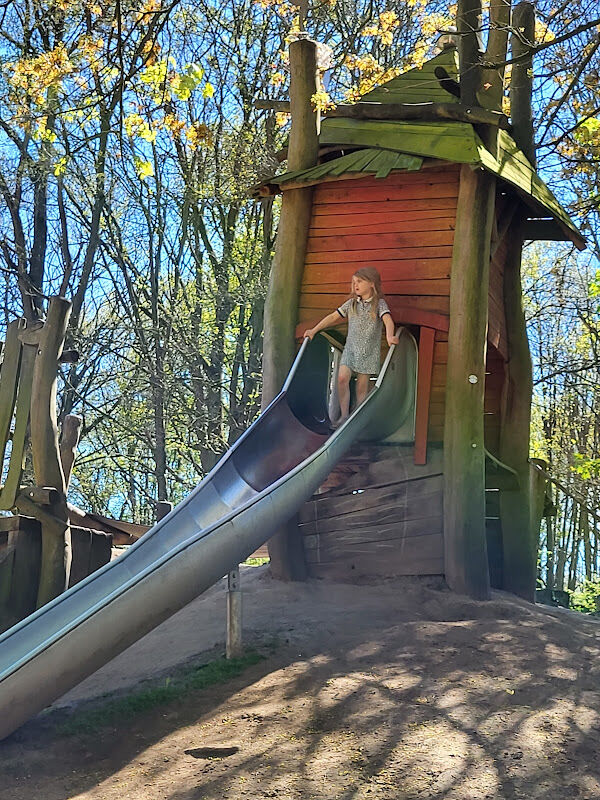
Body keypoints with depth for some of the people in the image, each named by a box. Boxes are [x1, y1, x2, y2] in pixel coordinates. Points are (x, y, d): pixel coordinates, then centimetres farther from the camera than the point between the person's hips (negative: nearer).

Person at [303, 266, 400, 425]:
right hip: (350, 348, 3)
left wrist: (390, 336, -42)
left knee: (362, 386, 0)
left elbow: (387, 320, -22)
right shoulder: (351, 303, 9)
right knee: (342, 378, -14)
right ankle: (344, 415, -5)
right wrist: (314, 330, 11)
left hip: (369, 351, -3)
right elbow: (333, 317, 14)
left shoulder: (379, 303, -5)